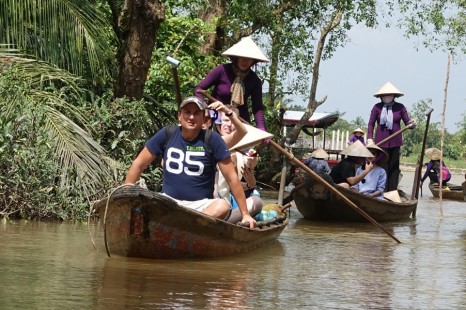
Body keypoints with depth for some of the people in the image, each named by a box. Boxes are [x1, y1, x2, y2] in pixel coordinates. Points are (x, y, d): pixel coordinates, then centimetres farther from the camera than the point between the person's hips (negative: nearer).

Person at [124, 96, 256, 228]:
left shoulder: (212, 139, -3)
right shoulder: (167, 135, 2)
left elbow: (232, 178, -2)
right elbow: (138, 165, 9)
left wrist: (245, 214, -4)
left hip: (201, 205, -1)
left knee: (223, 206, -34)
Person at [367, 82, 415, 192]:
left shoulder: (400, 107, 2)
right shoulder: (377, 107, 0)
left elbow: (407, 122, 1)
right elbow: (371, 124, 3)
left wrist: (411, 124, -22)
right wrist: (370, 138, -7)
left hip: (395, 141, 2)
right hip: (381, 141, -1)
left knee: (394, 167, 5)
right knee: (383, 166, -3)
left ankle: (392, 191, 10)